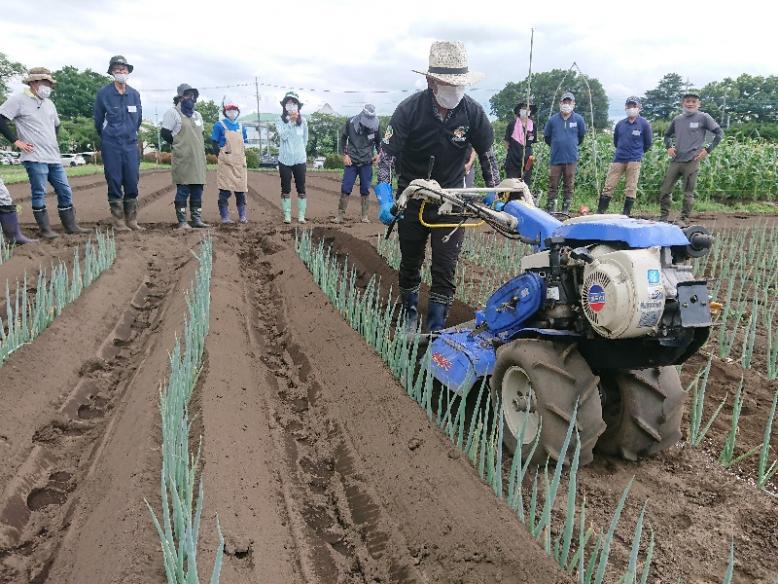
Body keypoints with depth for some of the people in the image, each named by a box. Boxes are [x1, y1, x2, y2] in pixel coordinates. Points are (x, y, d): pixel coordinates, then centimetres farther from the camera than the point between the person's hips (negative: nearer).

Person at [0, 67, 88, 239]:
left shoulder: (49, 103, 16)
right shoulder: (18, 100, -4)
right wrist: (16, 141, -10)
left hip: (54, 158, 7)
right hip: (35, 158, -7)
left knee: (65, 191, 7)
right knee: (39, 193, -4)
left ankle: (70, 226, 16)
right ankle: (45, 229, 3)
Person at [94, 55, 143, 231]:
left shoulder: (134, 94, 8)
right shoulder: (104, 94, -2)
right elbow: (98, 120, 7)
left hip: (131, 144, 3)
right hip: (111, 146, -3)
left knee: (132, 182, 2)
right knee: (114, 182, -1)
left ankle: (132, 220, 10)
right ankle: (118, 221, 4)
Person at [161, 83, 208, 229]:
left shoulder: (197, 115, 20)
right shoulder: (173, 112, -1)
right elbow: (165, 133, -4)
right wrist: (179, 145, 2)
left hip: (198, 158, 7)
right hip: (183, 159, -7)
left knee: (198, 190, 5)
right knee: (183, 190, -7)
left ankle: (197, 220, 10)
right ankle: (182, 221, -3)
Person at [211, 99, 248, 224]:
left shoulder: (241, 127, 13)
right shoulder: (220, 126, 1)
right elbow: (215, 143, 2)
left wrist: (241, 155, 8)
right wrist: (222, 152, -3)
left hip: (240, 162, 4)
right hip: (226, 162, -4)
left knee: (241, 190, 6)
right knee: (225, 191, -5)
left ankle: (242, 216, 15)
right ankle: (224, 217, 0)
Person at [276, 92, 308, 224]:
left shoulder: (303, 121, 1)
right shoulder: (280, 121, -2)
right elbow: (283, 136, -17)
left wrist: (299, 150, 9)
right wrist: (290, 121, -18)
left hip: (300, 160, 1)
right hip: (285, 160, 0)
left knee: (301, 189, 2)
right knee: (286, 189, 4)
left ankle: (301, 215, 9)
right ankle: (287, 215, 11)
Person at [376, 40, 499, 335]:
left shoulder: (473, 112, -11)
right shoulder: (409, 109, -17)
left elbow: (487, 155, 1)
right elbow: (387, 153, -18)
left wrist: (494, 196, 3)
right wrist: (385, 199, -29)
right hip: (412, 198, 0)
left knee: (445, 267, -6)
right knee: (410, 263, 15)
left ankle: (436, 327, 4)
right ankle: (411, 313, 37)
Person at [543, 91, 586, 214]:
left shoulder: (578, 119, 0)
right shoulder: (553, 119, 0)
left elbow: (581, 136, 15)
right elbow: (546, 136, 13)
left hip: (571, 159, 0)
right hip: (556, 158, 0)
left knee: (569, 186, 6)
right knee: (553, 186, 2)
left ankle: (565, 210, 14)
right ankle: (550, 209, 9)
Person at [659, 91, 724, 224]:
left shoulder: (703, 118, 1)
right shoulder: (677, 119, 13)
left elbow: (719, 133, 4)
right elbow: (667, 134, 28)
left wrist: (708, 150, -3)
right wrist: (668, 146, 9)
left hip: (692, 162, -4)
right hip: (675, 161, 4)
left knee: (688, 193, -1)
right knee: (664, 190, 3)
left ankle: (684, 220, 6)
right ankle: (663, 218, 13)